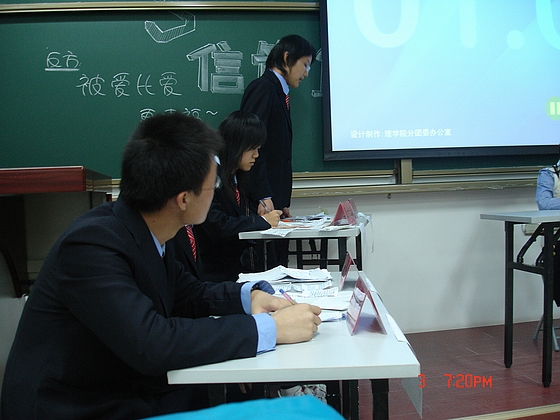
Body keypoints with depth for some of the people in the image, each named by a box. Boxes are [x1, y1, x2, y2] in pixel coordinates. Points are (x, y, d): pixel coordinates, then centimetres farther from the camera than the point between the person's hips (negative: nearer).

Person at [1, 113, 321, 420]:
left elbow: (187, 295, 12)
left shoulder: (149, 233, -3)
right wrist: (268, 328, -27)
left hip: (126, 394, 7)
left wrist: (249, 295, -6)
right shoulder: (93, 243, -25)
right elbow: (150, 344, -33)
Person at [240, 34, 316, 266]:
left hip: (274, 201, 9)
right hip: (262, 203, -9)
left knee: (278, 266, 7)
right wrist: (263, 197, -21)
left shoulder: (279, 92, 20)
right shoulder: (263, 88, -7)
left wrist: (282, 203, 14)